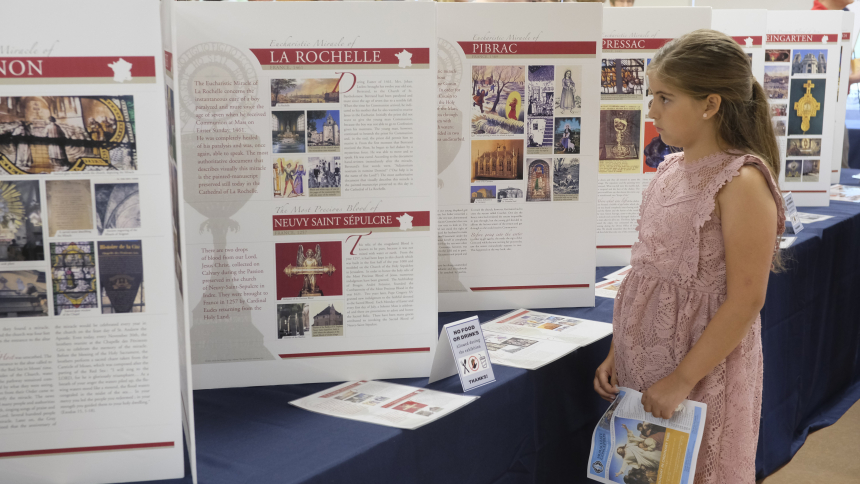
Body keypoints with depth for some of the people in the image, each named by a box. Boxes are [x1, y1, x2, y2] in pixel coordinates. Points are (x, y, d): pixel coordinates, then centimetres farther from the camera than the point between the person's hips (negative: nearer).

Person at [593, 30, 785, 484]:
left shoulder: (741, 181, -17)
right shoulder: (669, 169, 5)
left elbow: (745, 301, -18)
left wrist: (682, 380, -17)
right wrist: (615, 350, 8)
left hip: (704, 364, -6)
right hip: (644, 353, 7)